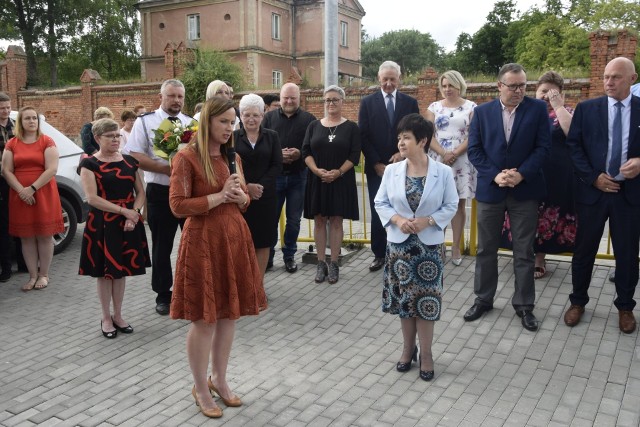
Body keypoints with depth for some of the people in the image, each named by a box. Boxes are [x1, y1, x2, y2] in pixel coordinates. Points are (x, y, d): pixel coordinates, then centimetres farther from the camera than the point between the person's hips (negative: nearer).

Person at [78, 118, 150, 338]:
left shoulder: (129, 161, 7)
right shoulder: (89, 164, -6)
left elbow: (140, 192, 8)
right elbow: (92, 198, -14)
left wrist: (134, 213, -11)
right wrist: (124, 211, -17)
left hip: (128, 224, 4)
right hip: (102, 225, -4)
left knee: (122, 270, 11)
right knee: (105, 272, 5)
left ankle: (118, 316, 24)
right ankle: (106, 318, 20)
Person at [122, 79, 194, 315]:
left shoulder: (192, 123, 10)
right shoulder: (145, 122, -1)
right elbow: (134, 156, -10)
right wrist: (166, 168, -19)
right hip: (160, 193, -2)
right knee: (162, 247, 9)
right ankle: (163, 295, 23)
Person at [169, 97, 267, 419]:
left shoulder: (232, 157, 11)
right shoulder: (187, 157, -10)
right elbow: (178, 206, -15)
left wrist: (240, 196, -5)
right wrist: (220, 196, -18)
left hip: (234, 238, 7)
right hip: (203, 241, -6)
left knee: (229, 314, 12)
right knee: (205, 319, 1)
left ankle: (219, 380, 29)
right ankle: (200, 388, 20)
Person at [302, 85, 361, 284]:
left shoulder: (351, 127, 2)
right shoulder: (314, 126, 8)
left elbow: (355, 155, -4)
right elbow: (306, 151, 2)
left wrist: (338, 172, -17)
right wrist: (317, 170, -14)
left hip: (341, 181, -2)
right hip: (317, 180, 2)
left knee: (336, 221, 2)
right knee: (319, 220, 4)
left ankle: (334, 264, 10)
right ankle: (321, 263, 13)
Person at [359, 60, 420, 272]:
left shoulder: (410, 102, 7)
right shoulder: (368, 102, 3)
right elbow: (363, 136, -1)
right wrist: (376, 164, -8)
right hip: (376, 168, 0)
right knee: (378, 213, 2)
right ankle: (379, 254, 13)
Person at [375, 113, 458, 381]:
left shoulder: (443, 172, -7)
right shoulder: (391, 171, -2)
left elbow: (451, 206, -2)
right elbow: (380, 203, 3)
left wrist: (427, 221, -17)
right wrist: (397, 220, -14)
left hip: (429, 245, -2)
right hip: (399, 244, 2)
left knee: (426, 300, 4)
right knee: (404, 298, 11)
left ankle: (426, 354, 21)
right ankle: (408, 349, 30)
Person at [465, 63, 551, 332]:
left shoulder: (538, 109, 1)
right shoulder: (482, 111, 3)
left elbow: (543, 147, -4)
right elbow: (474, 150, -1)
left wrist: (521, 174, -16)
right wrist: (495, 175, -13)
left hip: (525, 190, -1)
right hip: (489, 190, 1)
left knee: (524, 252, 6)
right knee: (486, 250, 10)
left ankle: (524, 305, 19)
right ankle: (483, 299, 25)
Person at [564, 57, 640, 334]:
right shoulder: (586, 109, 1)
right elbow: (573, 146, -1)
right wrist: (593, 177, -10)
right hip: (593, 190, 0)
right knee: (584, 249, 9)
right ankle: (578, 301, 25)